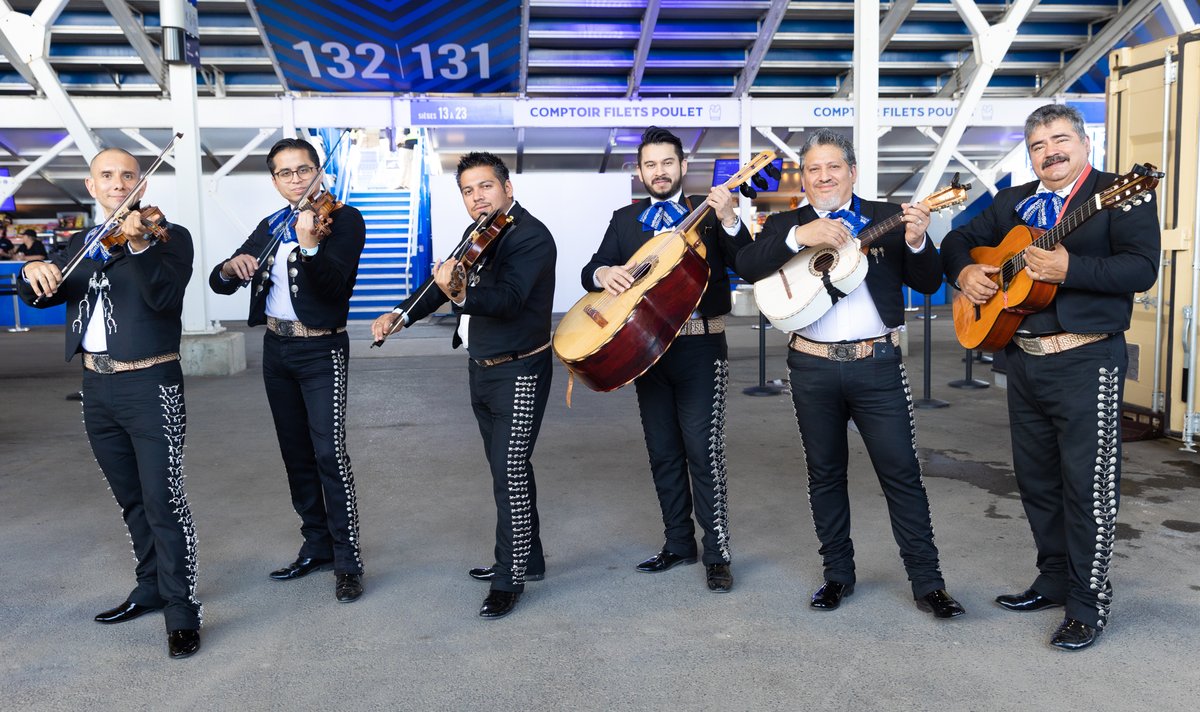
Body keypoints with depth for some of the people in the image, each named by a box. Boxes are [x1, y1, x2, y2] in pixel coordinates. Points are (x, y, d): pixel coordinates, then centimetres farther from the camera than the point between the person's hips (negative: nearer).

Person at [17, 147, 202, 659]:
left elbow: (164, 297, -20)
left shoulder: (168, 236, -4)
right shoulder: (81, 244, 15)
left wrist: (137, 245, -35)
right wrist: (34, 271, -15)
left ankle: (182, 612, 1)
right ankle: (151, 587, 30)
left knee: (162, 500, -8)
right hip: (97, 389, 6)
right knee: (131, 501, 16)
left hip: (150, 386, -6)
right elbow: (37, 296, 8)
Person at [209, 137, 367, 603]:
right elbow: (219, 283, 9)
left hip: (321, 350, -6)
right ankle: (316, 546, 24)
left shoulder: (344, 218, -7)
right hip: (276, 349, 7)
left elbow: (335, 282, -21)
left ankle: (348, 560, -3)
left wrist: (310, 246, -39)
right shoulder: (270, 228, 11)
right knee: (296, 452, 12)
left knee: (329, 452, -11)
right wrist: (231, 267, -14)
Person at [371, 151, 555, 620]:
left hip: (518, 372, -9)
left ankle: (510, 579, 7)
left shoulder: (531, 237, -18)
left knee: (510, 473, -6)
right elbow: (443, 282, 19)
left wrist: (460, 294, -50)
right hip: (482, 369, 9)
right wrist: (402, 314, 8)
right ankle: (527, 558, 31)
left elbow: (506, 299, -33)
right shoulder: (478, 234, 8)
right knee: (507, 468, 17)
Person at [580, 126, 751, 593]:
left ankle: (717, 554, 4)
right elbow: (590, 271, 5)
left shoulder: (709, 213, 1)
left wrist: (729, 221, -26)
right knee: (663, 452, 12)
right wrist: (602, 273, -18)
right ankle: (678, 543, 25)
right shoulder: (625, 220, 12)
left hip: (700, 349, -4)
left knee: (703, 450, -7)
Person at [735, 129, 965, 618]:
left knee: (902, 472, 0)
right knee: (825, 473, 12)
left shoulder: (888, 218, 5)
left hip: (877, 363, -1)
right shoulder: (786, 225, 7)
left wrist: (917, 242, -17)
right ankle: (838, 574, 26)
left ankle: (927, 583, 11)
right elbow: (747, 267, -11)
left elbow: (928, 284, 2)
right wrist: (800, 236, -23)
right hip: (812, 367, 2)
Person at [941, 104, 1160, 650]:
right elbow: (959, 239, 21)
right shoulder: (1012, 203, 14)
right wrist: (965, 272, 1)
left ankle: (1088, 604, 12)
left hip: (1086, 362, -6)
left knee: (1087, 483, -1)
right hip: (1023, 359, 7)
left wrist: (1068, 269, -26)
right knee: (1036, 478, 15)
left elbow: (1142, 269, -16)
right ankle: (1054, 580, 31)